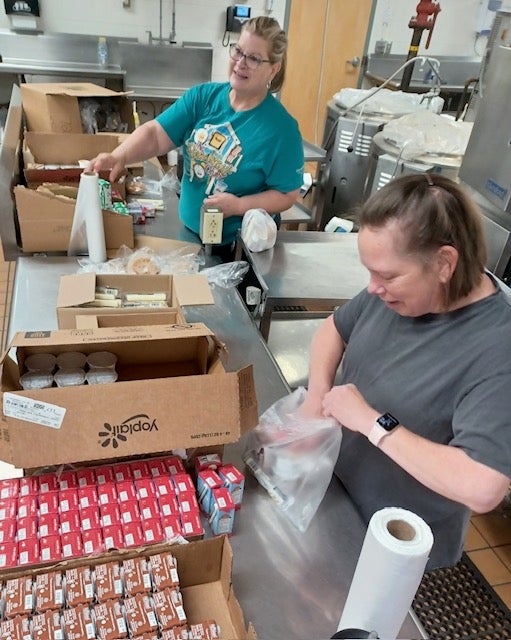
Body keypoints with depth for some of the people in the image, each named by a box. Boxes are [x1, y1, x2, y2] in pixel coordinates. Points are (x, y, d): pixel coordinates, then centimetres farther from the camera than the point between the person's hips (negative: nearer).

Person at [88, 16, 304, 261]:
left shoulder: (281, 128, -14)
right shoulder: (202, 97, -3)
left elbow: (286, 195, -12)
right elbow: (155, 133, -10)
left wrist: (239, 206, -25)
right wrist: (119, 156, -29)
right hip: (188, 231, 5)